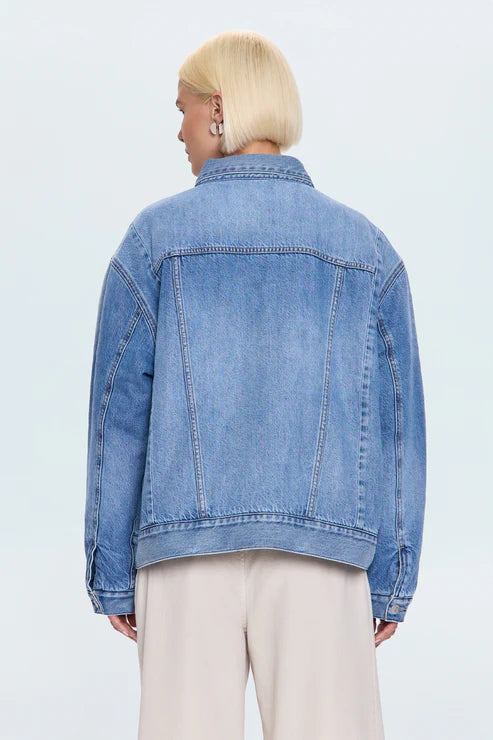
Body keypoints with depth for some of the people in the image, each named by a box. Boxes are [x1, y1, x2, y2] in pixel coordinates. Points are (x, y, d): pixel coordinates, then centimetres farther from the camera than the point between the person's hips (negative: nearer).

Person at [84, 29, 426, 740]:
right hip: (320, 554, 1)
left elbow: (119, 414, 0)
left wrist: (111, 575, 6)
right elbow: (396, 423, 5)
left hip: (187, 550, -1)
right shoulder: (368, 248, 7)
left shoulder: (157, 236, 2)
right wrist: (391, 581, 9)